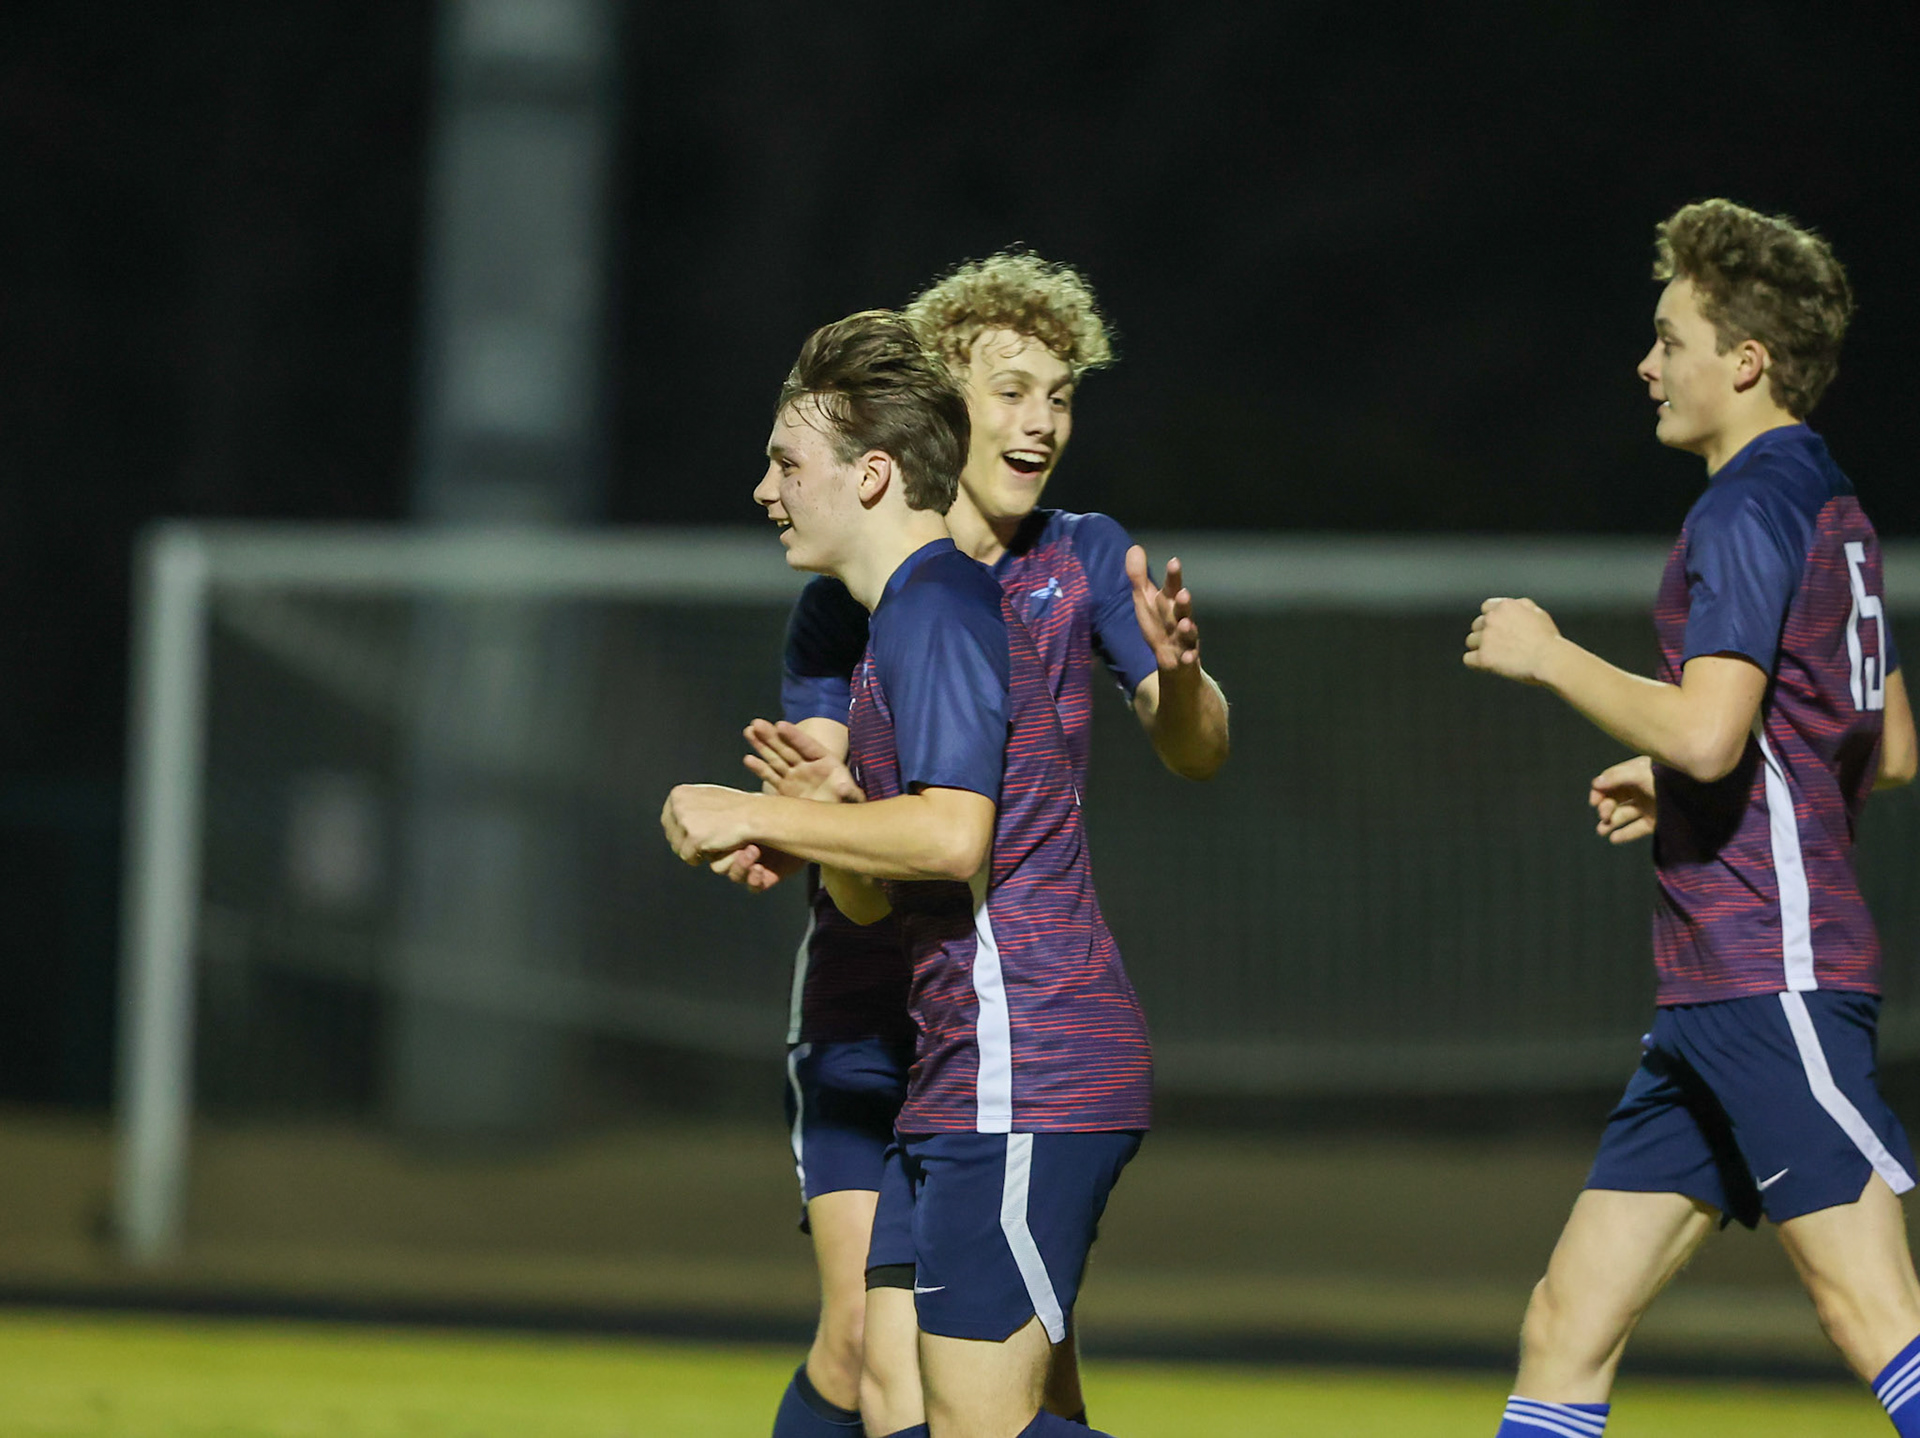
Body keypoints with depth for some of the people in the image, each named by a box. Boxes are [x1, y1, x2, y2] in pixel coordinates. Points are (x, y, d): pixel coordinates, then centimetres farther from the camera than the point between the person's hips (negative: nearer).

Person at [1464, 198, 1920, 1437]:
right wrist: (1677, 787, 27)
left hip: (1771, 976, -10)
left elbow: (1707, 731, -23)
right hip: (1716, 995, 10)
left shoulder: (1748, 511, -11)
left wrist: (1550, 657, -9)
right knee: (1569, 1331, 8)